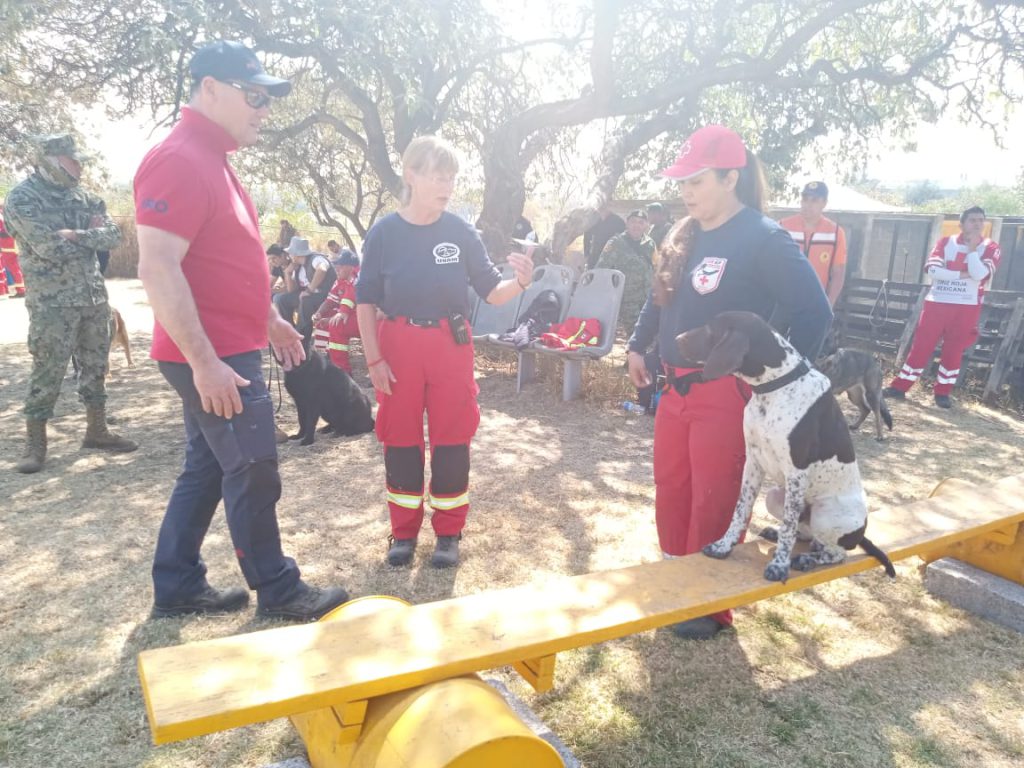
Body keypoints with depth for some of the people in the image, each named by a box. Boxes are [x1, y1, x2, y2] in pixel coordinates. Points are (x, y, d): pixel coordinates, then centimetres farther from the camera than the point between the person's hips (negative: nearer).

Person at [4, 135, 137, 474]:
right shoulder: (22, 198, -8)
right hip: (52, 302, -6)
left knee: (95, 366, 11)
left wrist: (77, 235, -14)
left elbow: (113, 234, 0)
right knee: (47, 372, -2)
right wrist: (90, 234, -7)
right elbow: (49, 248, -19)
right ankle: (35, 442, 8)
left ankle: (96, 430, 22)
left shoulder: (83, 196, 11)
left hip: (94, 295, 6)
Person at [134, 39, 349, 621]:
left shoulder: (211, 159, 15)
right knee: (254, 475, 0)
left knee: (207, 470, 16)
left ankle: (178, 589, 28)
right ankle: (278, 592, 16)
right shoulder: (179, 161, -17)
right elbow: (158, 270, -25)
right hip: (212, 358, -10)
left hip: (228, 352, 10)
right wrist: (204, 363, -26)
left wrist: (271, 320, 24)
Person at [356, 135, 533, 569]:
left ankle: (448, 532, 22)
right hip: (399, 346, 0)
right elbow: (366, 301, -2)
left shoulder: (461, 232, -2)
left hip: (451, 346, 1)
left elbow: (491, 292, -2)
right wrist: (373, 359, -7)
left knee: (451, 439, 6)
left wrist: (520, 282, -23)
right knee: (400, 439, 8)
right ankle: (404, 530, 26)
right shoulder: (383, 233, -5)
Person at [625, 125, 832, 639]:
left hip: (725, 394, -7)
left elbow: (814, 312, -13)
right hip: (676, 387, 8)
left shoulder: (764, 239, -13)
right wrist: (637, 346, 16)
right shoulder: (684, 235, 9)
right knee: (670, 491, 16)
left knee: (714, 503, 4)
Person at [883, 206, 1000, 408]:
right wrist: (962, 274, -14)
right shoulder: (946, 242, 6)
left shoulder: (990, 247, 2)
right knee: (921, 345, 0)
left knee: (954, 351, 3)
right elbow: (932, 269, -9)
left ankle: (942, 392, 14)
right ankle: (900, 386, 5)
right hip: (937, 303, 1)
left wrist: (972, 248, -11)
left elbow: (980, 275, -15)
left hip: (966, 307, -1)